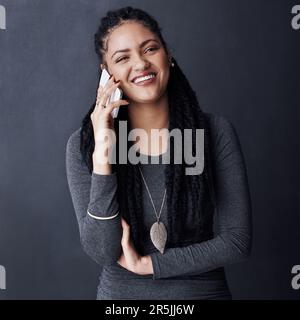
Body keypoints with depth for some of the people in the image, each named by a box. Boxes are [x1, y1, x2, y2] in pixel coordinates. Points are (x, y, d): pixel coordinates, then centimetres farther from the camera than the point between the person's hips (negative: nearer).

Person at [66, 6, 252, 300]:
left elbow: (237, 241, -13)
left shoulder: (216, 132, -13)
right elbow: (102, 253, -18)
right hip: (120, 294, 0)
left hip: (204, 289, 0)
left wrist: (146, 264, -15)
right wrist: (102, 154, -26)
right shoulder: (83, 144, -12)